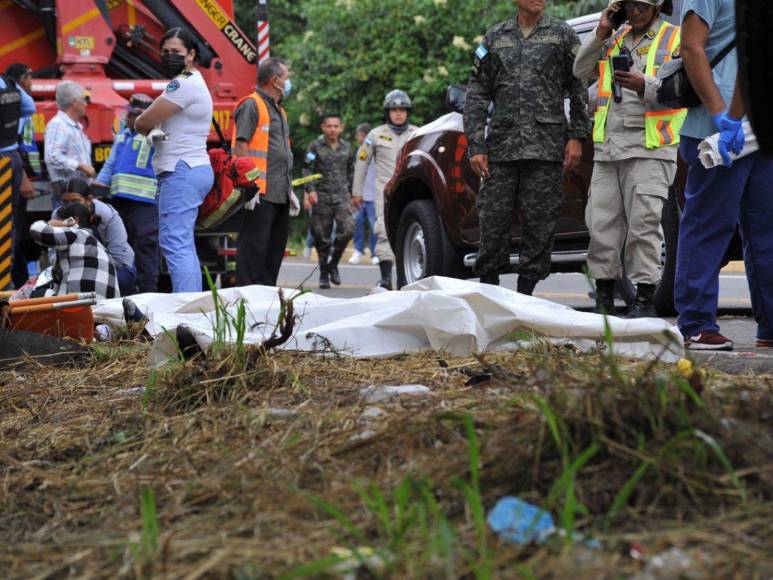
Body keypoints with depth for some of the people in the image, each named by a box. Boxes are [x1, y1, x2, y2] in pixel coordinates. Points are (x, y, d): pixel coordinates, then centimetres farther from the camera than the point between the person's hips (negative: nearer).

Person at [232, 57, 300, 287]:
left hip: (280, 194, 10)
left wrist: (290, 190, 23)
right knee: (254, 248, -10)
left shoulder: (278, 109, 23)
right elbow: (241, 145, -16)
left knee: (275, 249, 12)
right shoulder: (251, 106, -8)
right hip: (261, 193, -10)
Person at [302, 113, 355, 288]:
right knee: (322, 237, 1)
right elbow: (307, 170, -4)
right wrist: (310, 190, -16)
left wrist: (351, 192, 20)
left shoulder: (346, 147, 12)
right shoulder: (316, 146, 1)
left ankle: (333, 263, 6)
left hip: (342, 197, 2)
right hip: (322, 197, -2)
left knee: (347, 229, -15)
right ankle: (324, 274, 13)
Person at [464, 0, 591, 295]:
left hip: (546, 148, -1)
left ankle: (525, 291, 7)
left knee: (540, 223, -1)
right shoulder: (495, 37, 13)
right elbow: (476, 94, 12)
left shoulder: (562, 34, 10)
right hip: (501, 145, 1)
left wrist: (576, 137, -1)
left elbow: (579, 88, 8)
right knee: (493, 218, -1)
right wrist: (475, 146, 3)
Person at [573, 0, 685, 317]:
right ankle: (604, 297, 10)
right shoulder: (615, 39, 20)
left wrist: (645, 86, -22)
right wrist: (600, 33, 2)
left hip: (649, 148, -5)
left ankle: (645, 300, -7)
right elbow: (581, 71, 12)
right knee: (601, 223, 3)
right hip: (608, 147, 6)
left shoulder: (676, 39, 3)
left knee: (643, 224, -10)